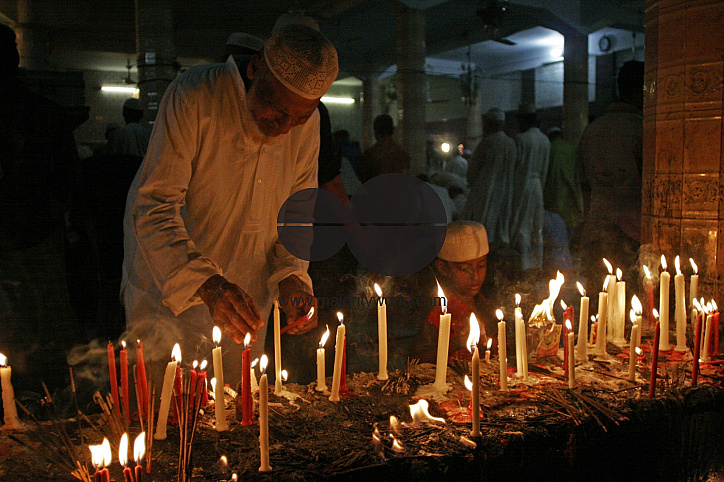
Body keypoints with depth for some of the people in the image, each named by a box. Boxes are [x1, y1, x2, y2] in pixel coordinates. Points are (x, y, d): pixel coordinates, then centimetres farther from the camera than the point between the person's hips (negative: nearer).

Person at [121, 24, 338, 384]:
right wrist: (205, 283, -38)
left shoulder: (307, 122, -6)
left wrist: (293, 275, -11)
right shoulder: (193, 97, -22)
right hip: (168, 282, -4)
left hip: (247, 297, 4)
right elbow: (154, 207, -25)